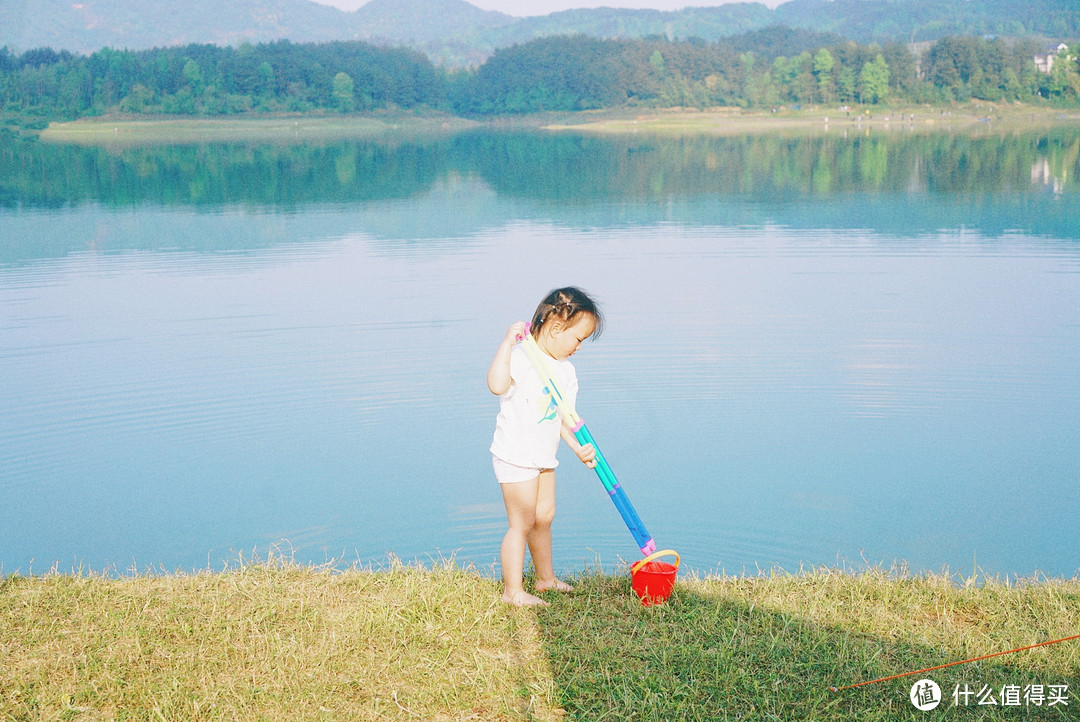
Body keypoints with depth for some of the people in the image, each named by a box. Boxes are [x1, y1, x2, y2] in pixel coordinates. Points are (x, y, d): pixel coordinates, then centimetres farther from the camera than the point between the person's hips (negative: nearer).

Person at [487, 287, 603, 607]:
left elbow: (565, 416, 9)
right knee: (522, 523, -3)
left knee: (544, 518, 19)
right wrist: (507, 343, -36)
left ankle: (546, 578, 36)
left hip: (544, 458, 8)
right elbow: (497, 385, -38)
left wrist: (578, 447, -5)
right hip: (515, 457, -8)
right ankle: (513, 591, 7)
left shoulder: (566, 370, 7)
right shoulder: (520, 357, -19)